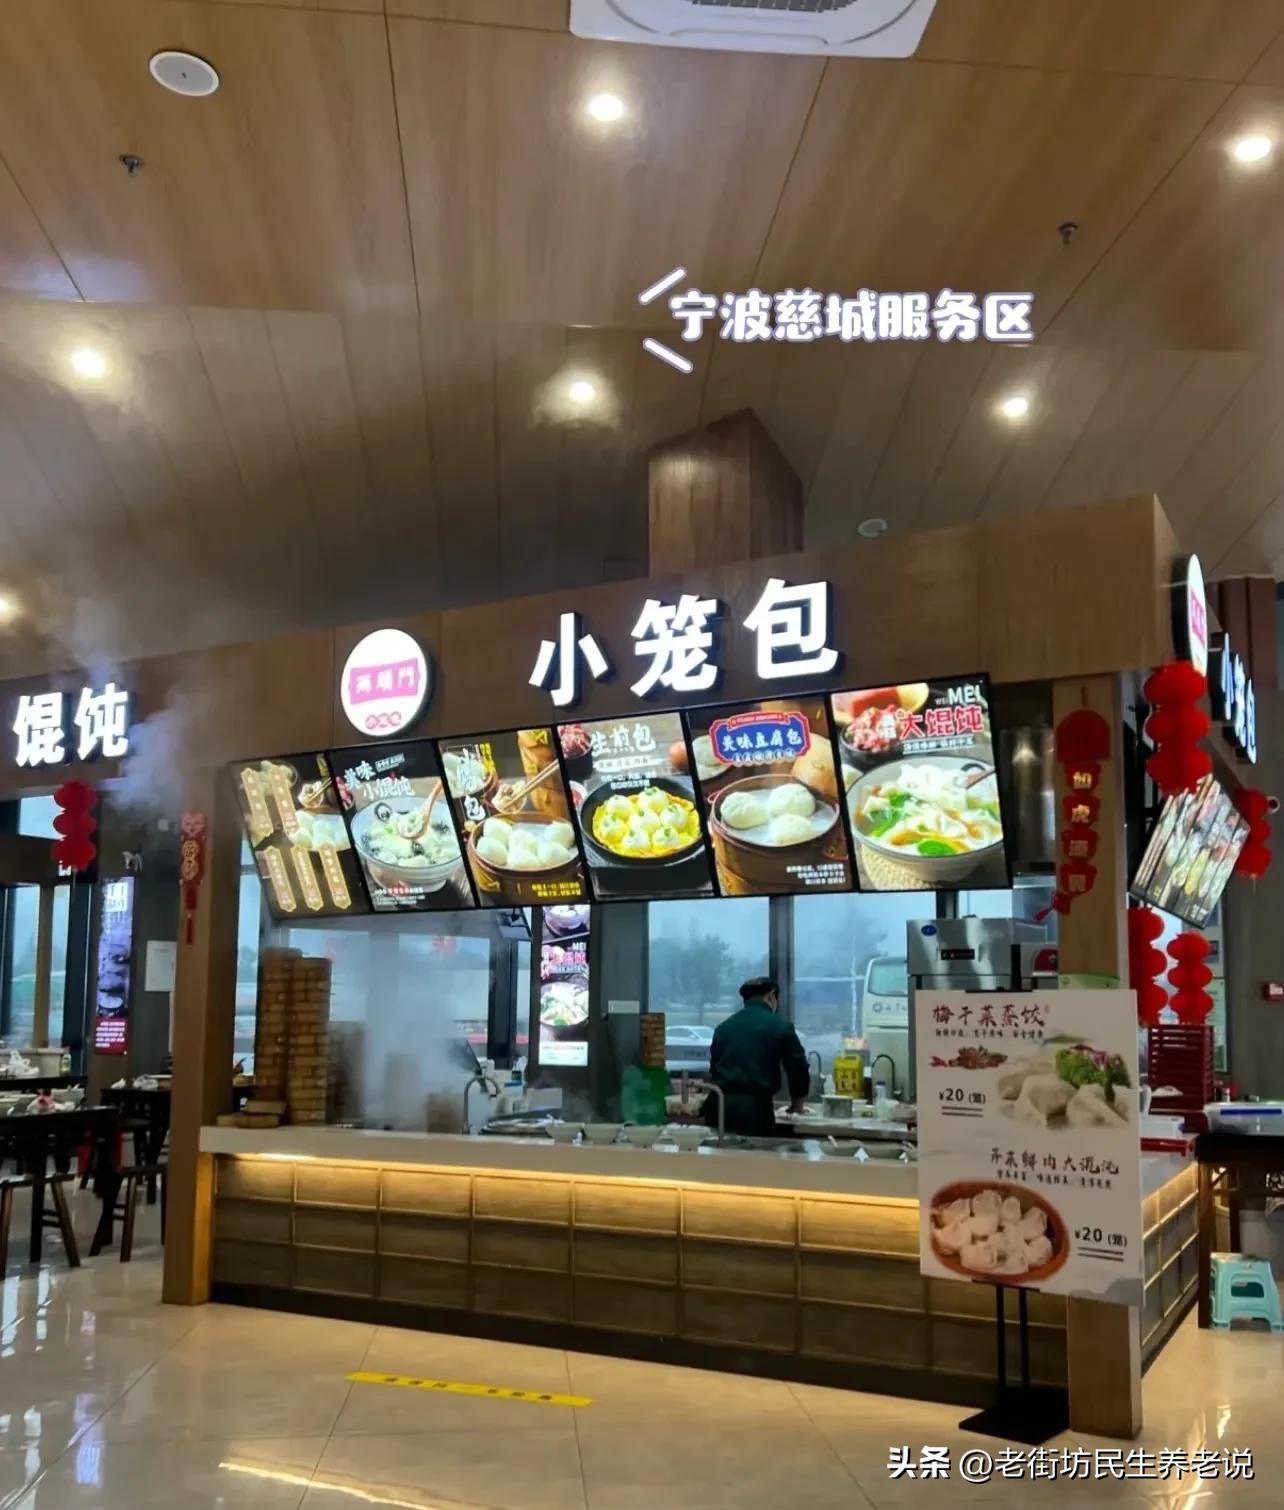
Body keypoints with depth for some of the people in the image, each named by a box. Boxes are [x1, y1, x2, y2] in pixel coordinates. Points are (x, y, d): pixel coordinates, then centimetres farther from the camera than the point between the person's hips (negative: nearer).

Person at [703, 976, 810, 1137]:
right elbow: (799, 1070, 5)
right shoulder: (780, 1027, 1)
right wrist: (796, 1104, 22)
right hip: (755, 1107, -4)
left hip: (718, 1105, 5)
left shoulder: (723, 1026, 15)